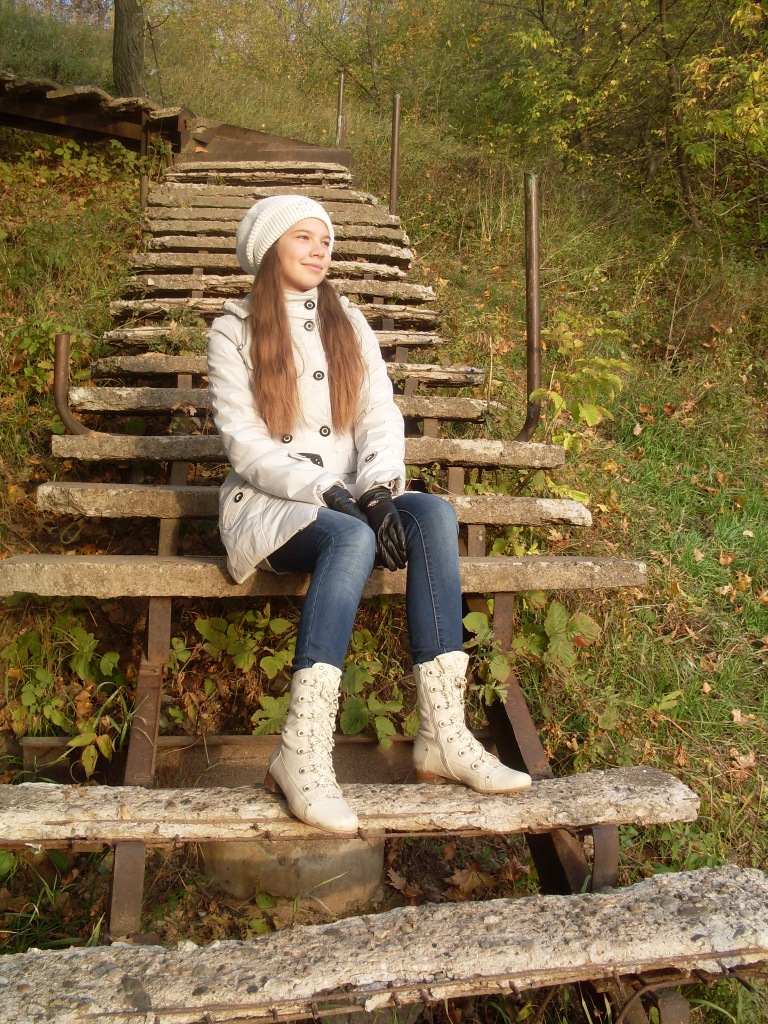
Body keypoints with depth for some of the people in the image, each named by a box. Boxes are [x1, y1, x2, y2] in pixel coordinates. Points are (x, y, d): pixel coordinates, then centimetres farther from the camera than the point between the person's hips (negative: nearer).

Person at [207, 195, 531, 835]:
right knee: (352, 538, -36)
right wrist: (334, 495, -23)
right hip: (269, 507, -4)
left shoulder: (348, 323, 15)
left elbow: (381, 417, 3)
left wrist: (377, 488, -19)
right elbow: (247, 447, -9)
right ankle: (302, 754, -35)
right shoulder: (234, 331, 2)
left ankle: (444, 735, -28)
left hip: (350, 501, 4)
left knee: (434, 514, -27)